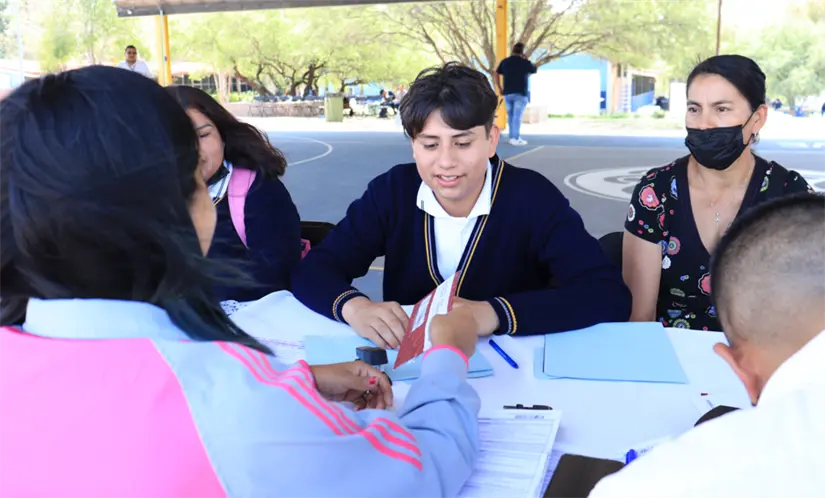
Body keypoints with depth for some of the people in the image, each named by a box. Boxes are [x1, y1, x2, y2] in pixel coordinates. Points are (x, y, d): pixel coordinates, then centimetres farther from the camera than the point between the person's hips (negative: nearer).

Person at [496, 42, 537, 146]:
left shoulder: (504, 62, 6)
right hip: (520, 93, -4)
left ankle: (513, 137, 16)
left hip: (507, 93, 4)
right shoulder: (525, 62, -5)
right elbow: (535, 70, 11)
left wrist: (500, 88, 11)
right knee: (517, 116, -6)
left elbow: (496, 75, 7)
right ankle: (515, 138, -11)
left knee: (510, 115, 13)